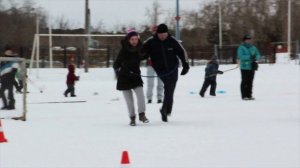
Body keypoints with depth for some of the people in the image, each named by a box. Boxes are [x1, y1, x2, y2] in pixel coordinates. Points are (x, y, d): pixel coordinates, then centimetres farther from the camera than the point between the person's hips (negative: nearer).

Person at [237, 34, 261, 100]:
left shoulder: (253, 47, 12)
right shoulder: (241, 48, -4)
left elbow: (258, 55, 11)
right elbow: (240, 56, -17)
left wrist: (255, 57, -13)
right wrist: (249, 57, -25)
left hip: (252, 67, 5)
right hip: (244, 67, -5)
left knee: (250, 82, 8)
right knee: (244, 82, -6)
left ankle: (249, 95, 13)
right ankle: (244, 96, -4)